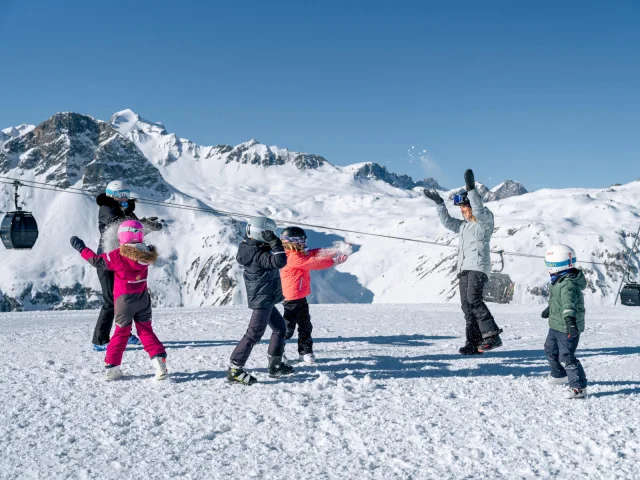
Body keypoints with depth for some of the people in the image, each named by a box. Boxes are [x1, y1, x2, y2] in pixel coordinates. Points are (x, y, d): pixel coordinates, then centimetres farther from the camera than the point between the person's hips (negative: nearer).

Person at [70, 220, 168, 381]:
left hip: (124, 300, -2)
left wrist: (82, 248, 5)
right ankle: (159, 360, -4)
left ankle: (112, 367, 14)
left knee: (122, 332, 10)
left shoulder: (118, 256, -17)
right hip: (143, 298, 2)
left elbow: (97, 261, -8)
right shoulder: (147, 254, -6)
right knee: (146, 330, 10)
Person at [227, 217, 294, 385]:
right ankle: (235, 369, -4)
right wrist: (274, 242, -32)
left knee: (280, 328, 20)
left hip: (266, 300, 11)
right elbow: (280, 261, -37)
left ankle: (275, 365, 27)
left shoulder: (249, 248, 2)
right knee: (254, 334, -7)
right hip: (262, 300, -11)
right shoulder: (258, 255, -26)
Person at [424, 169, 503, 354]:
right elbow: (447, 221, 29)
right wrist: (438, 202, 21)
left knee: (473, 300, -25)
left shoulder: (486, 219, 4)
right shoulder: (463, 225, 27)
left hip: (479, 267, -9)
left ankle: (492, 336, -25)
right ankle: (474, 343, -2)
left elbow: (479, 211, -16)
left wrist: (471, 189, -23)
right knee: (466, 305, 0)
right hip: (464, 269, 9)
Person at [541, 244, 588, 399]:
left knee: (566, 357, -10)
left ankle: (579, 387, -2)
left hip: (567, 328, -11)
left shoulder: (569, 283, -27)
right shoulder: (558, 280, 6)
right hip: (556, 326, 11)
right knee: (550, 350, 26)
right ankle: (559, 375, 48)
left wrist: (569, 318, -61)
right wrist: (549, 309, 42)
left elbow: (569, 301, -45)